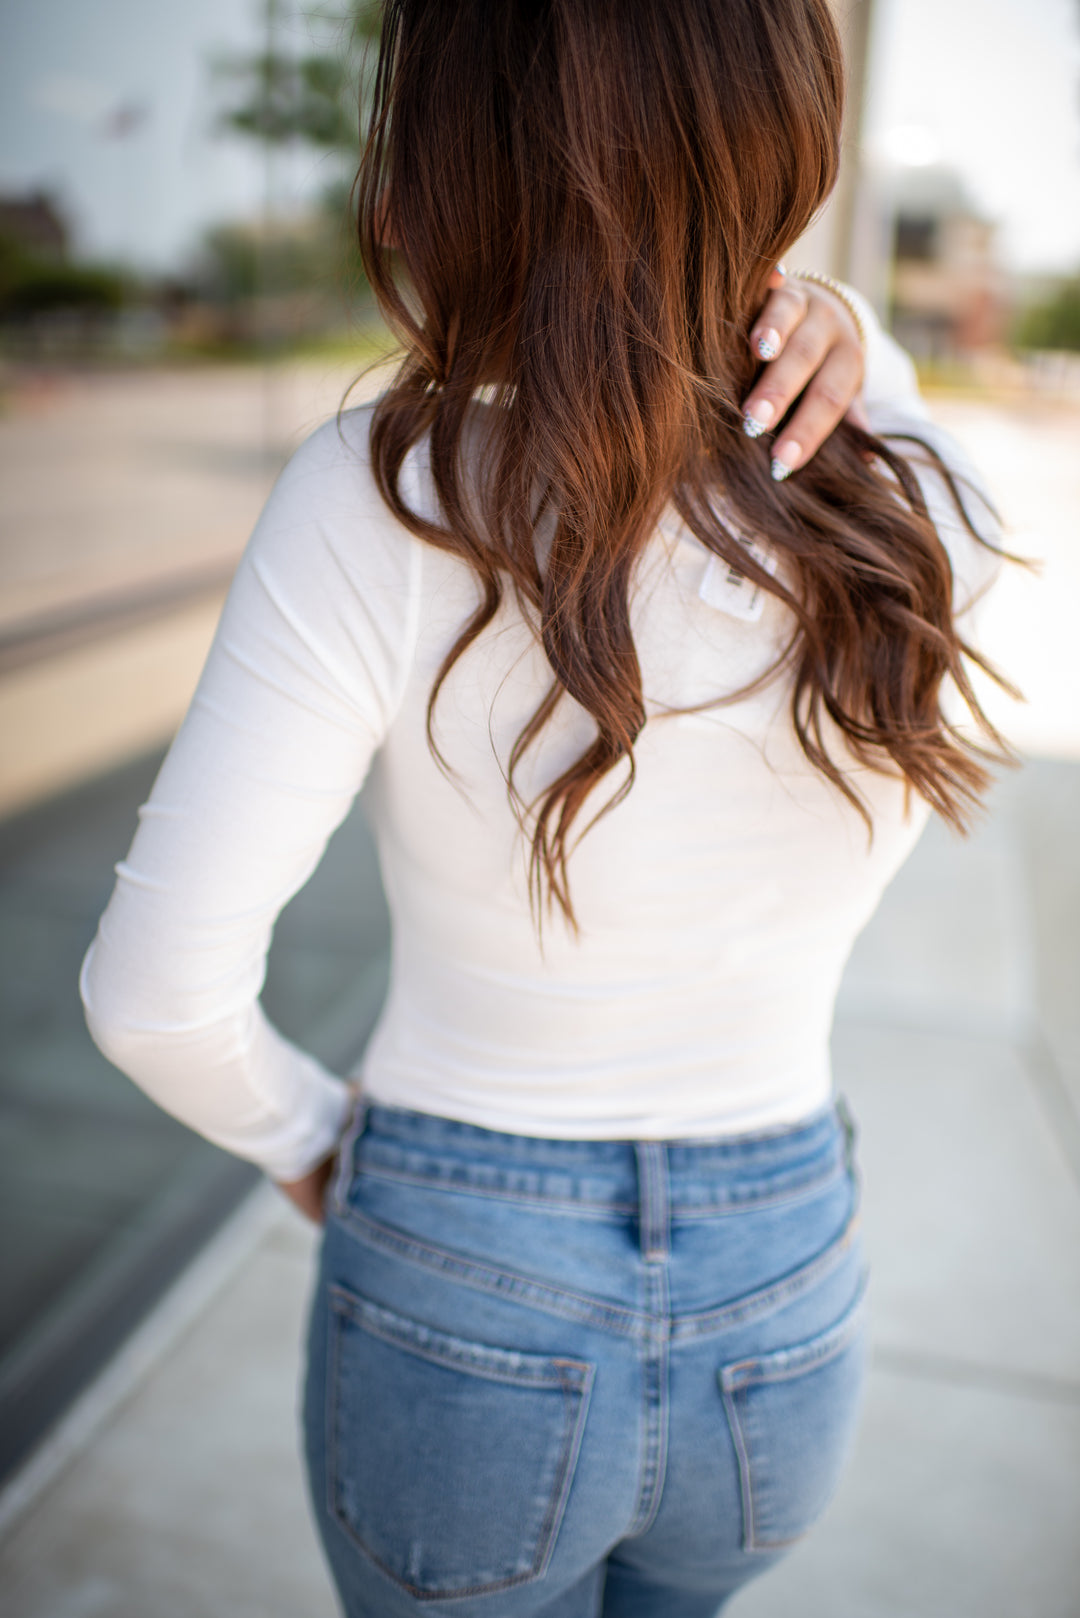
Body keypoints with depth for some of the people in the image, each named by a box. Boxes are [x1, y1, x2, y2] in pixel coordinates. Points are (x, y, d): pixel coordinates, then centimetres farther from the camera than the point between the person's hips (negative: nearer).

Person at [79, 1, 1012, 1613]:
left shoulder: (380, 500, -25)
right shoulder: (928, 536, -16)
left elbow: (159, 986, -21)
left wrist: (309, 1139, -1)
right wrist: (842, 322, -14)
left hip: (453, 1308, -2)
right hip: (781, 1323, 3)